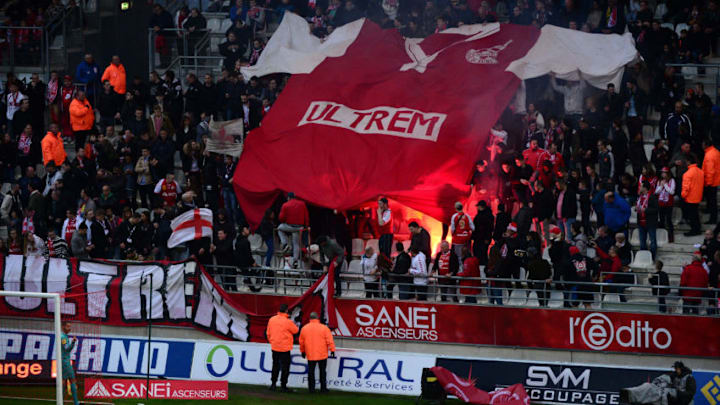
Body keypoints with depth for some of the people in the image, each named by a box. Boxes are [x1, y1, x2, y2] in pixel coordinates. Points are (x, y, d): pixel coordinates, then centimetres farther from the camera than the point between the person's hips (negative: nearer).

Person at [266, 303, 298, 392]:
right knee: (285, 367, 3)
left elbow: (268, 333, 9)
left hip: (274, 348, 5)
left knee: (275, 366, 16)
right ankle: (283, 386, 3)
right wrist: (293, 324, 15)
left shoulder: (272, 320, -1)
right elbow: (295, 330, -2)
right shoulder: (288, 322, -17)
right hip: (284, 348, -5)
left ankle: (273, 384, 19)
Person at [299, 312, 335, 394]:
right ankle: (323, 388, 9)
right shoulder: (324, 328, -8)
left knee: (311, 372, 9)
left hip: (310, 355, 2)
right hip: (322, 354, -2)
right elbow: (329, 341, -9)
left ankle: (311, 388, 8)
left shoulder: (304, 328, 1)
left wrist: (302, 351, 23)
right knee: (322, 371, 8)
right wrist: (332, 350, 0)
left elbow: (301, 342, 11)